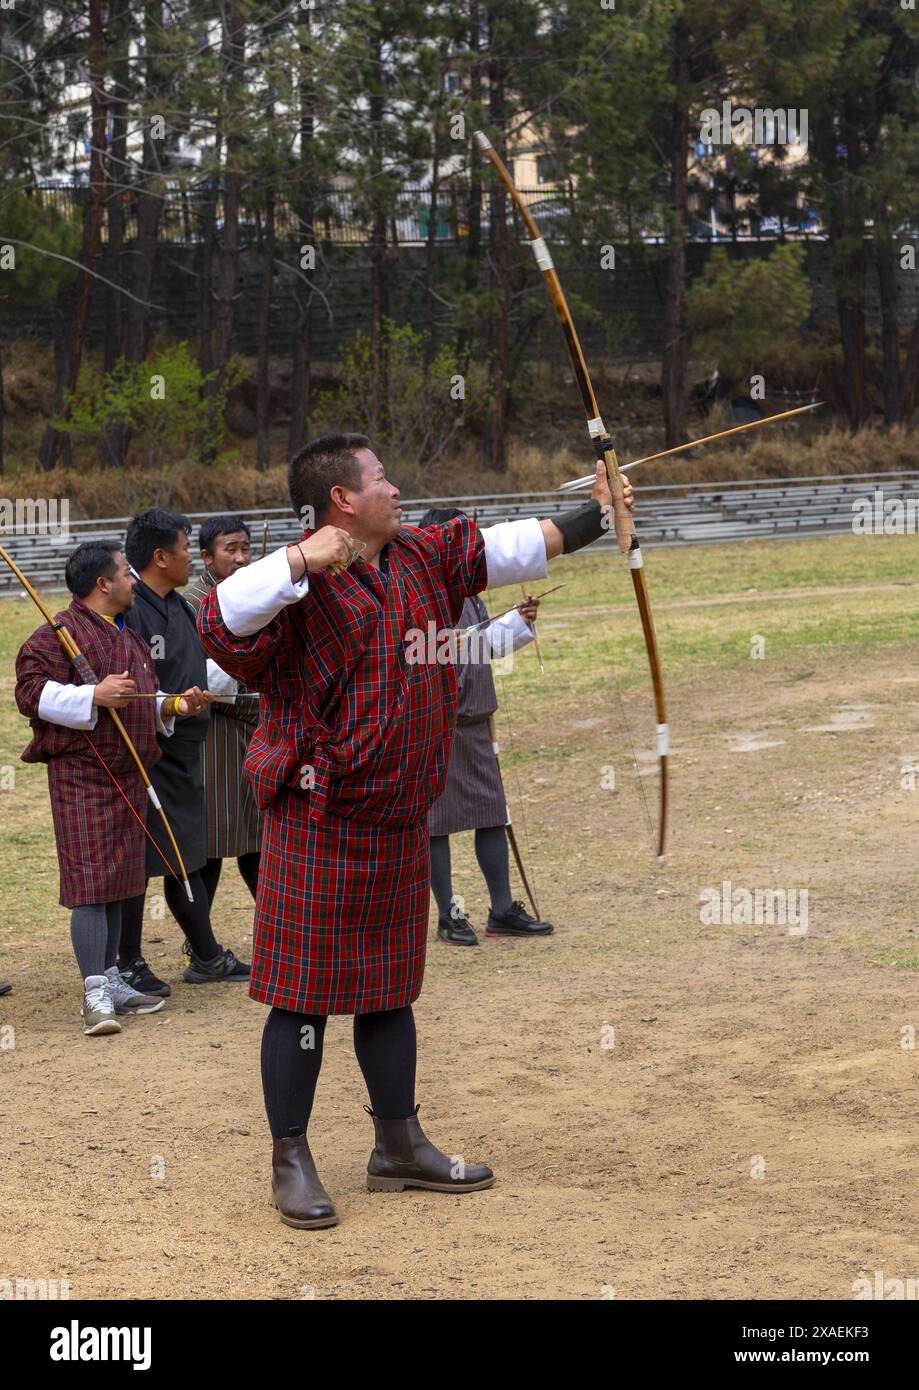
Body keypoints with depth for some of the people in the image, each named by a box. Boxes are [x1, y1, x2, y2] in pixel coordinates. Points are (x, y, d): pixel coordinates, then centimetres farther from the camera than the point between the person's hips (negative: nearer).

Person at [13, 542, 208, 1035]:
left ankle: (111, 981, 21)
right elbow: (31, 691, -17)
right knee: (90, 884, -10)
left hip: (128, 776, 9)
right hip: (82, 776, -9)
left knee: (115, 885, 13)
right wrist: (94, 696, -24)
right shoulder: (61, 633, -9)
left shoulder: (130, 638, 21)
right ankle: (95, 995, -10)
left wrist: (173, 705, 10)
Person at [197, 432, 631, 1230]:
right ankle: (291, 1162, 11)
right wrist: (300, 561, -35)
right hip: (319, 826, -8)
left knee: (389, 987, 17)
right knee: (304, 993, 0)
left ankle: (400, 1146, 29)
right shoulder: (300, 587, -16)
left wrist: (594, 519, 20)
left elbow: (507, 549, 18)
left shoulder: (424, 560, 7)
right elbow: (221, 622, -31)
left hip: (399, 822, 8)